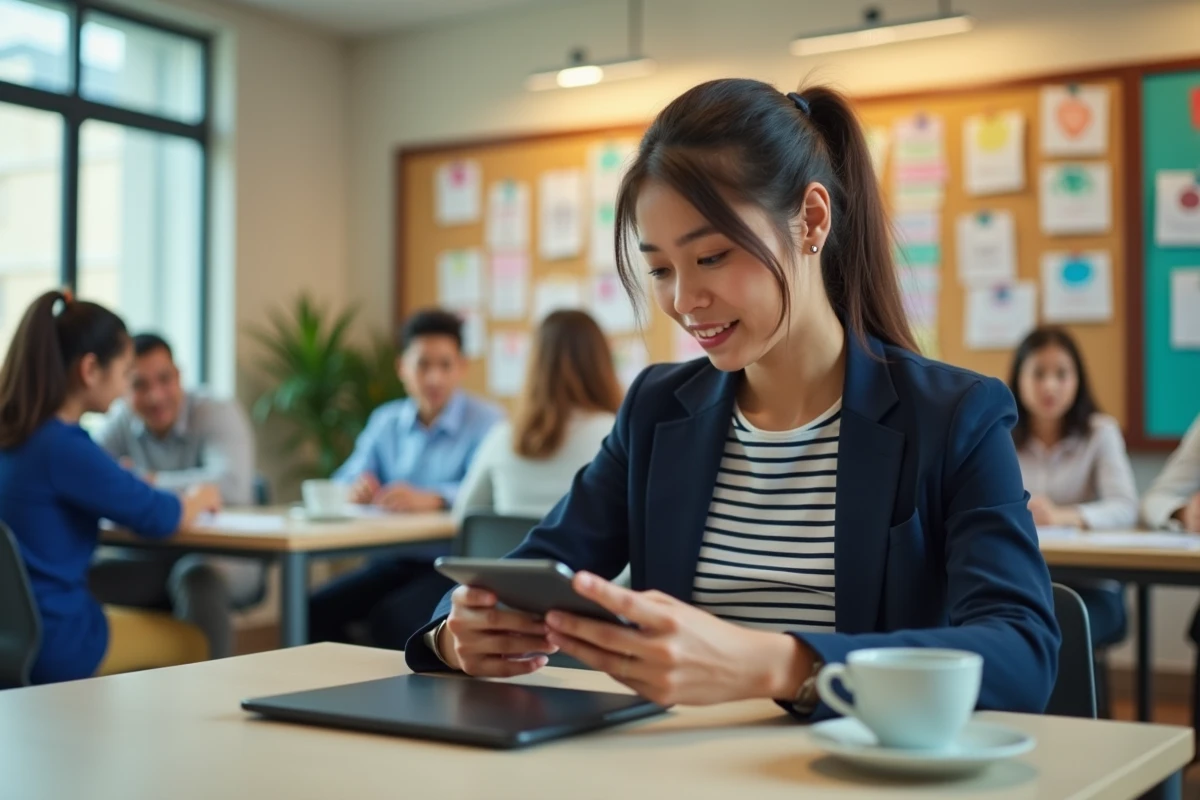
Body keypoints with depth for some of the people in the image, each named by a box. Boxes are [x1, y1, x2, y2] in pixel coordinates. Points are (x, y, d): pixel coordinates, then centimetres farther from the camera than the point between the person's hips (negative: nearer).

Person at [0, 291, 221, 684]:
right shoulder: (64, 446, -22)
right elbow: (160, 518, -11)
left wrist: (128, 483, 10)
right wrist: (198, 499, 8)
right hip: (48, 644, -8)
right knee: (193, 642, 13)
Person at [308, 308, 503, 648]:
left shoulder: (486, 423, -5)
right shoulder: (385, 421, 13)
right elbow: (341, 484, 7)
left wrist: (431, 498, -42)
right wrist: (355, 489, -19)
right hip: (394, 561, 6)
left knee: (390, 619, -30)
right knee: (316, 609, -16)